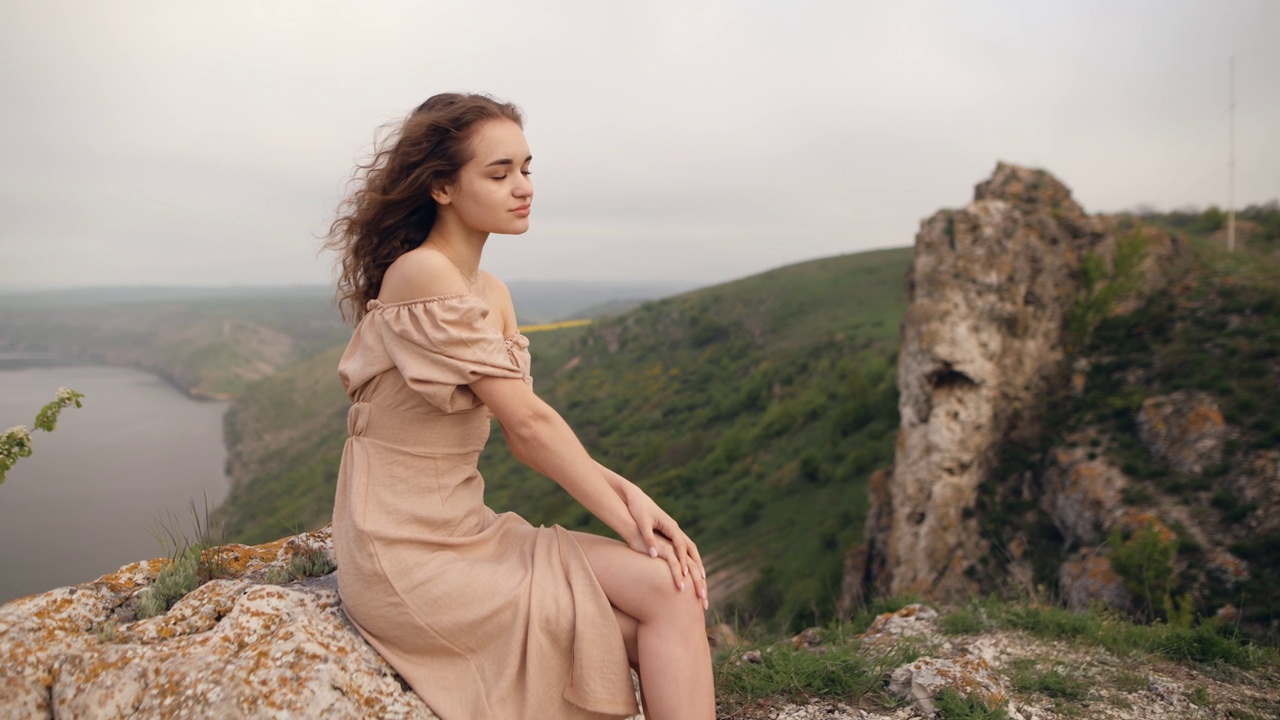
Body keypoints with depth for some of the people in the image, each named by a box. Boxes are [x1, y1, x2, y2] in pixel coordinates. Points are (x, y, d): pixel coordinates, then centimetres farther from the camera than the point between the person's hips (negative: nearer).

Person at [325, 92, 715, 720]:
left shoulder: (491, 293, 10)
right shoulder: (421, 275, -18)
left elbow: (527, 438, 5)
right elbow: (528, 422, -19)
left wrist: (625, 491, -10)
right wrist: (633, 525, -13)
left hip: (465, 530, 8)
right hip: (409, 556, -8)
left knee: (674, 592, -8)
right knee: (664, 595, -12)